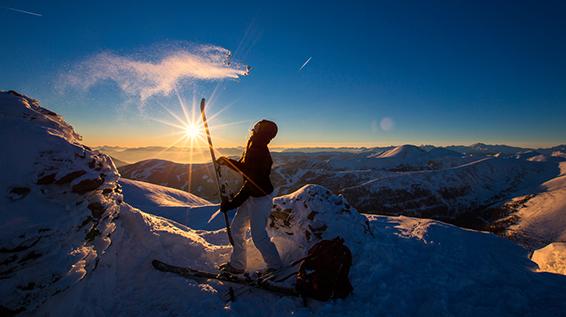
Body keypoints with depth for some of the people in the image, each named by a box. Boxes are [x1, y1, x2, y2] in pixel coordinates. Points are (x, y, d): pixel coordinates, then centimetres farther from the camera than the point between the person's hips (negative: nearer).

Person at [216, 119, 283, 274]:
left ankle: (276, 267, 22)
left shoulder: (260, 154, -26)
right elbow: (244, 168, 19)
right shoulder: (253, 148, 3)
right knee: (237, 227, 16)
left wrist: (231, 204, -22)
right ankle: (237, 265, 33)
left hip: (261, 198, -10)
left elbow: (251, 184, -27)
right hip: (251, 196, 10)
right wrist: (227, 161, 7)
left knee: (258, 236, 0)